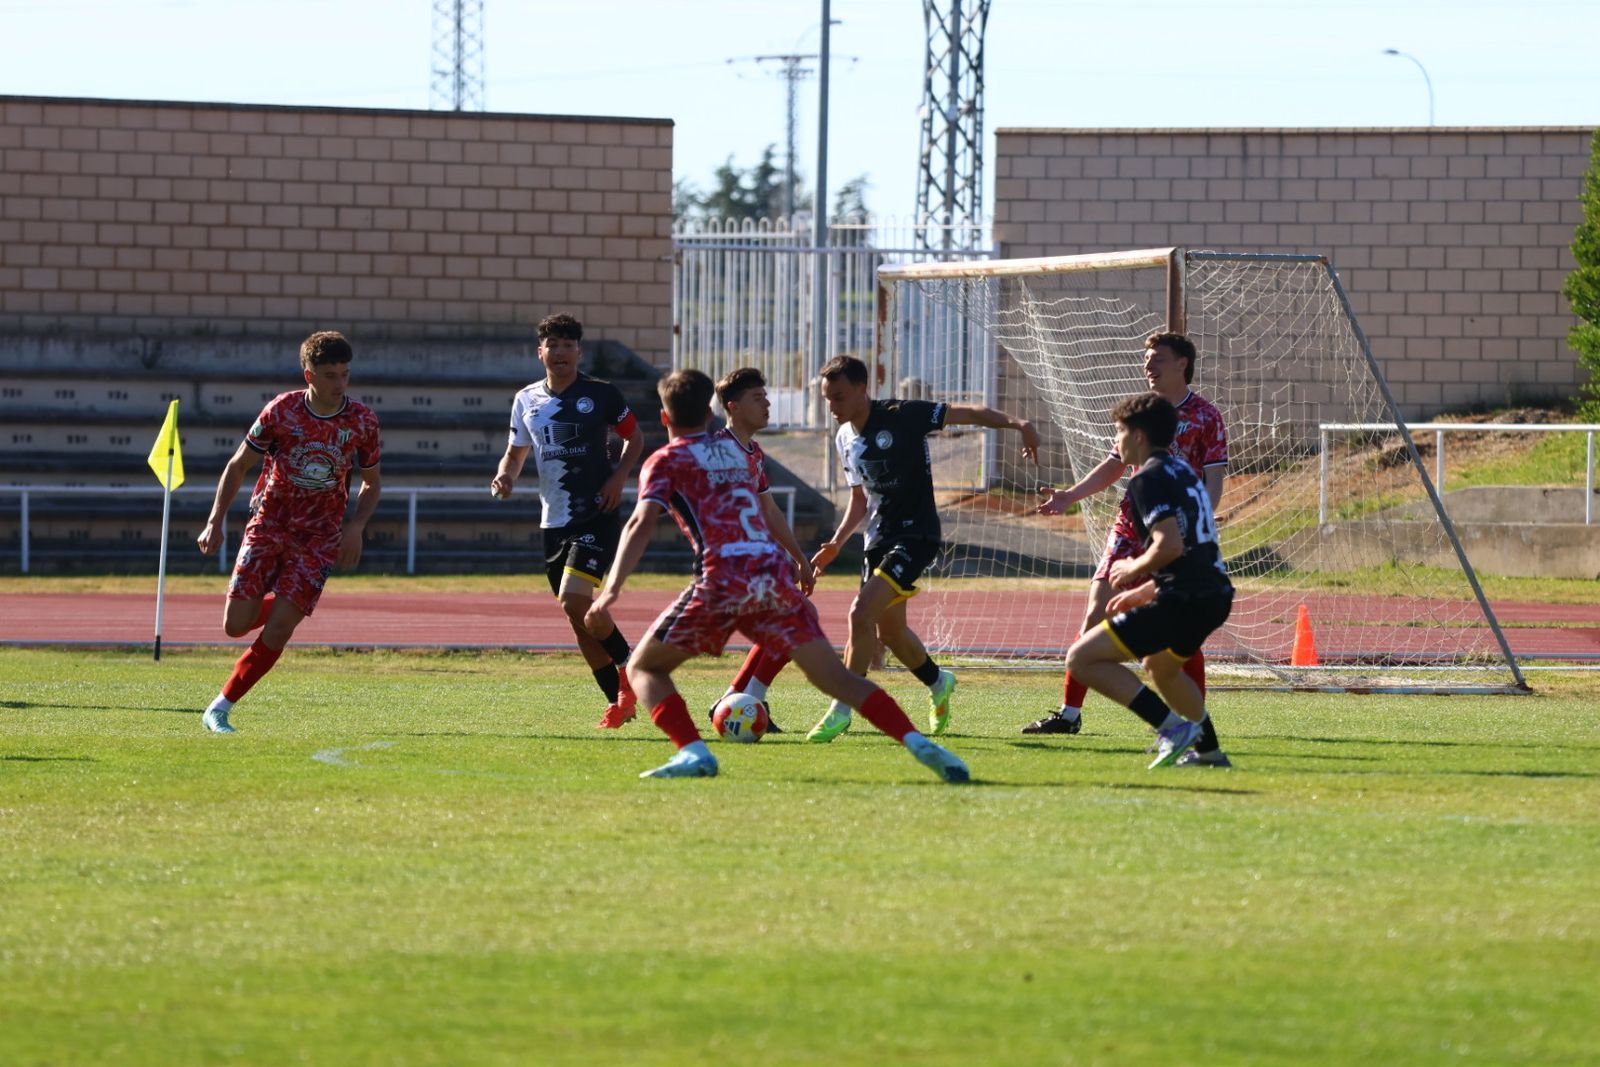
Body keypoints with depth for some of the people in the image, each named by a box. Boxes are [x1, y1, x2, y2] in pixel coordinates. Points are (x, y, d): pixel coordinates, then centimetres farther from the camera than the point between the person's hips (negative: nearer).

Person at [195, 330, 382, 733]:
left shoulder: (362, 421, -6)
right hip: (269, 525, 0)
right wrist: (214, 522, -9)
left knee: (278, 629, -13)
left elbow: (372, 483, 10)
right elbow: (237, 466, 0)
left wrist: (356, 526, -8)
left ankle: (221, 707, 1)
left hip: (319, 537, 0)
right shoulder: (281, 411, -10)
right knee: (236, 625, -8)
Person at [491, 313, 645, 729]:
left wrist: (619, 476, -8)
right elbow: (515, 453, 18)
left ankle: (630, 665, 0)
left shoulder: (601, 394, -4)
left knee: (575, 601, -22)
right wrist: (505, 476, -4)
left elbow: (635, 437, 8)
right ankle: (618, 702, 17)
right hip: (554, 520, 5)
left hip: (597, 516, -5)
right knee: (580, 619, 6)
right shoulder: (526, 401, 9)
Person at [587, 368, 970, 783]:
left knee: (644, 667, 11)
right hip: (775, 574, 4)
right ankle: (919, 744, -14)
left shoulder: (666, 461, 10)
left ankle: (693, 752, -12)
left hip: (722, 581, -4)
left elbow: (641, 522, -6)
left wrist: (612, 589, -13)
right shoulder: (740, 449, 25)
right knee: (836, 679, 3)